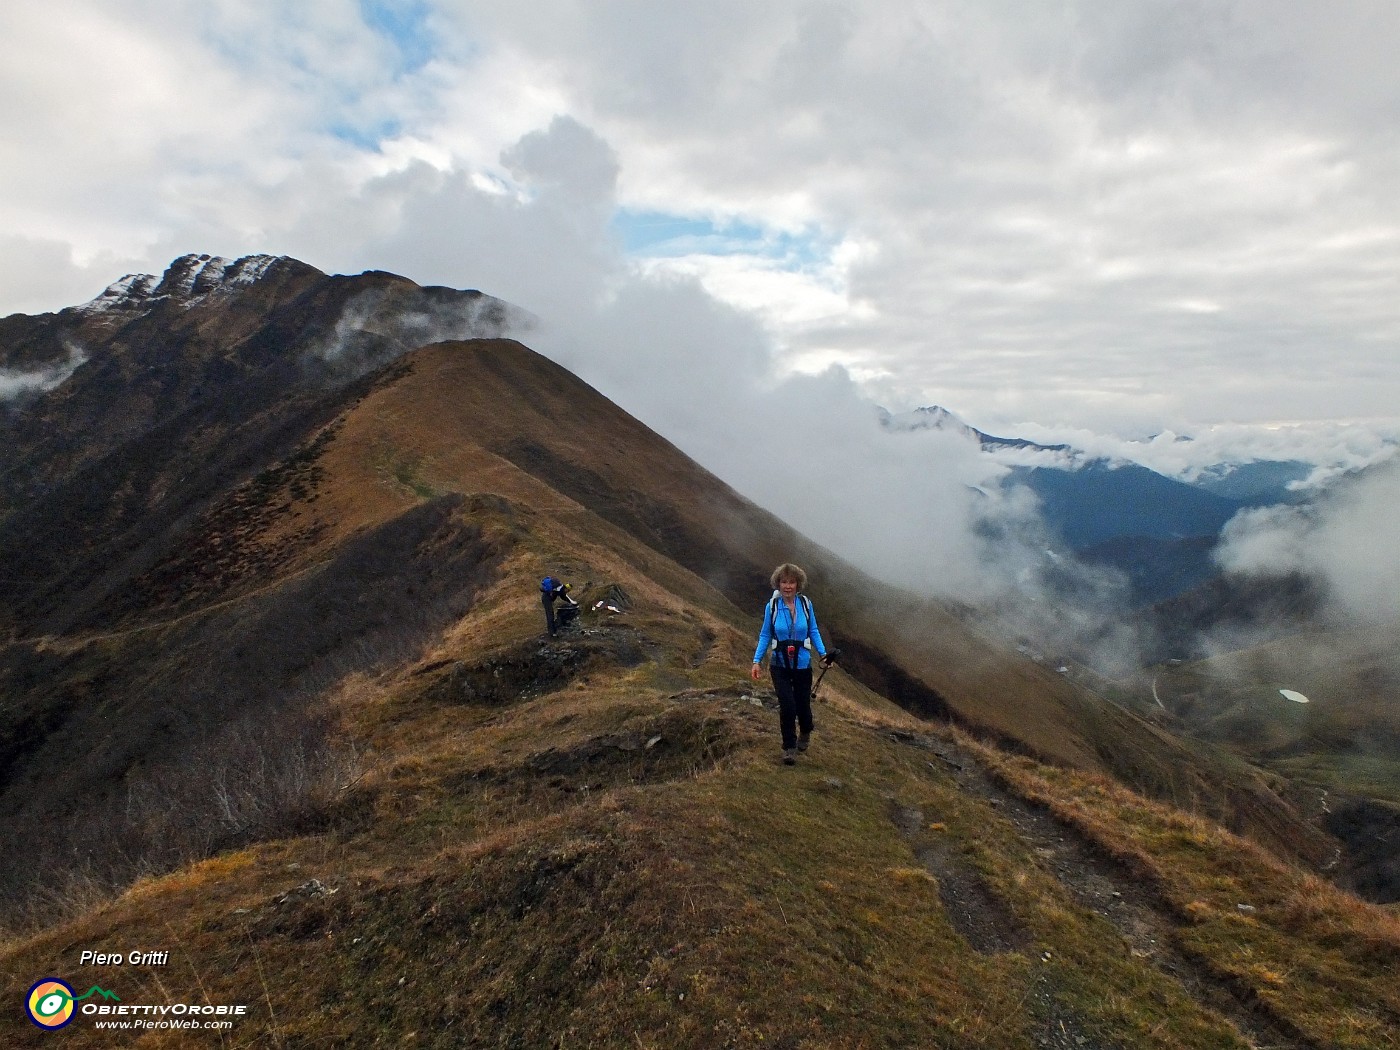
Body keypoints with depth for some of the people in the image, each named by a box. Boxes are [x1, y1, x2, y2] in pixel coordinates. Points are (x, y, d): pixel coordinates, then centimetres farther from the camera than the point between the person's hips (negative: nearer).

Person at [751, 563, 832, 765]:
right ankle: (789, 748, 8)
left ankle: (805, 733, 43)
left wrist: (823, 654, -8)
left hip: (802, 664, 1)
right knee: (787, 706, -12)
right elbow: (765, 636, 0)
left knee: (803, 706, 8)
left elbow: (813, 631, 4)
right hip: (780, 665, -1)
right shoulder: (772, 606, -8)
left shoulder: (806, 604, -6)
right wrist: (757, 661, -7)